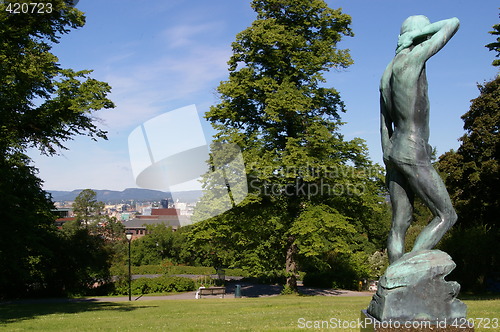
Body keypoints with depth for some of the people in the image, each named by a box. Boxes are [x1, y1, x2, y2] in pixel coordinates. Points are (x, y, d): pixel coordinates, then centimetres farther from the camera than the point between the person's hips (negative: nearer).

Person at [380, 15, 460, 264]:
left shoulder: (386, 74, 17)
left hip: (395, 153, 9)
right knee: (446, 216, -2)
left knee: (400, 224, 6)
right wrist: (427, 29, 15)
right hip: (414, 153, -9)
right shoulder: (414, 57, -8)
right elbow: (454, 23, 2)